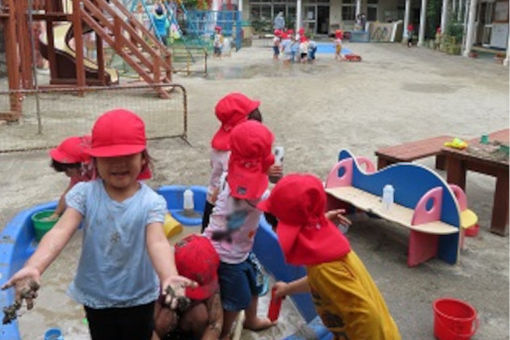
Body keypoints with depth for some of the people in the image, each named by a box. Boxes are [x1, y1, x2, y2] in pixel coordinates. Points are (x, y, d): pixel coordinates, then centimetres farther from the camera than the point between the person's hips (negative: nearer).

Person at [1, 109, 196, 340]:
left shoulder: (151, 201, -19)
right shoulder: (85, 193, -15)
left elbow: (157, 243, -33)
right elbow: (61, 231, -26)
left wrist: (169, 277, -55)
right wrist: (33, 267, -45)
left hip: (138, 297, -1)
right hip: (96, 295, 2)